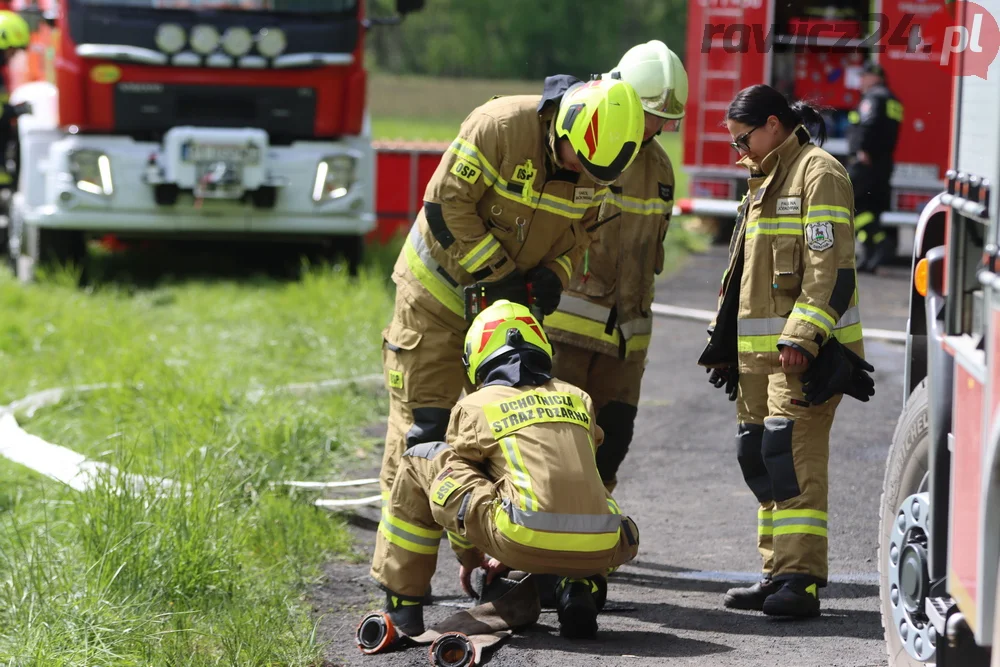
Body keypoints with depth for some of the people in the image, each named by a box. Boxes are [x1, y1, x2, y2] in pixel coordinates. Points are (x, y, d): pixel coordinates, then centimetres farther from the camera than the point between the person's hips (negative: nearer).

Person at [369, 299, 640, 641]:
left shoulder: (475, 407, 15)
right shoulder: (577, 399, 26)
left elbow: (457, 477, 25)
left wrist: (469, 557, 42)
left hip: (527, 540, -3)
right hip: (595, 551, 3)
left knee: (420, 463, 16)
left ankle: (402, 605, 20)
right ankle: (581, 588, 9)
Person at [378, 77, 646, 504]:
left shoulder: (593, 166, -8)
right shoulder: (500, 125, -27)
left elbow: (580, 229, 6)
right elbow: (446, 203, -25)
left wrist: (554, 274, -14)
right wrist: (497, 275, -23)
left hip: (509, 303, 6)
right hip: (440, 290, -6)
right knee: (425, 424, -7)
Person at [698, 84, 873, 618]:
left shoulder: (818, 173, -8)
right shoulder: (765, 180, 22)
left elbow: (831, 267, -17)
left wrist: (803, 336, -24)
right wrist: (724, 341, 24)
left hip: (805, 350, -10)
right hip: (759, 349, 10)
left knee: (794, 454, -15)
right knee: (760, 458, 8)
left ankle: (801, 582, -18)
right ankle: (777, 574, 13)